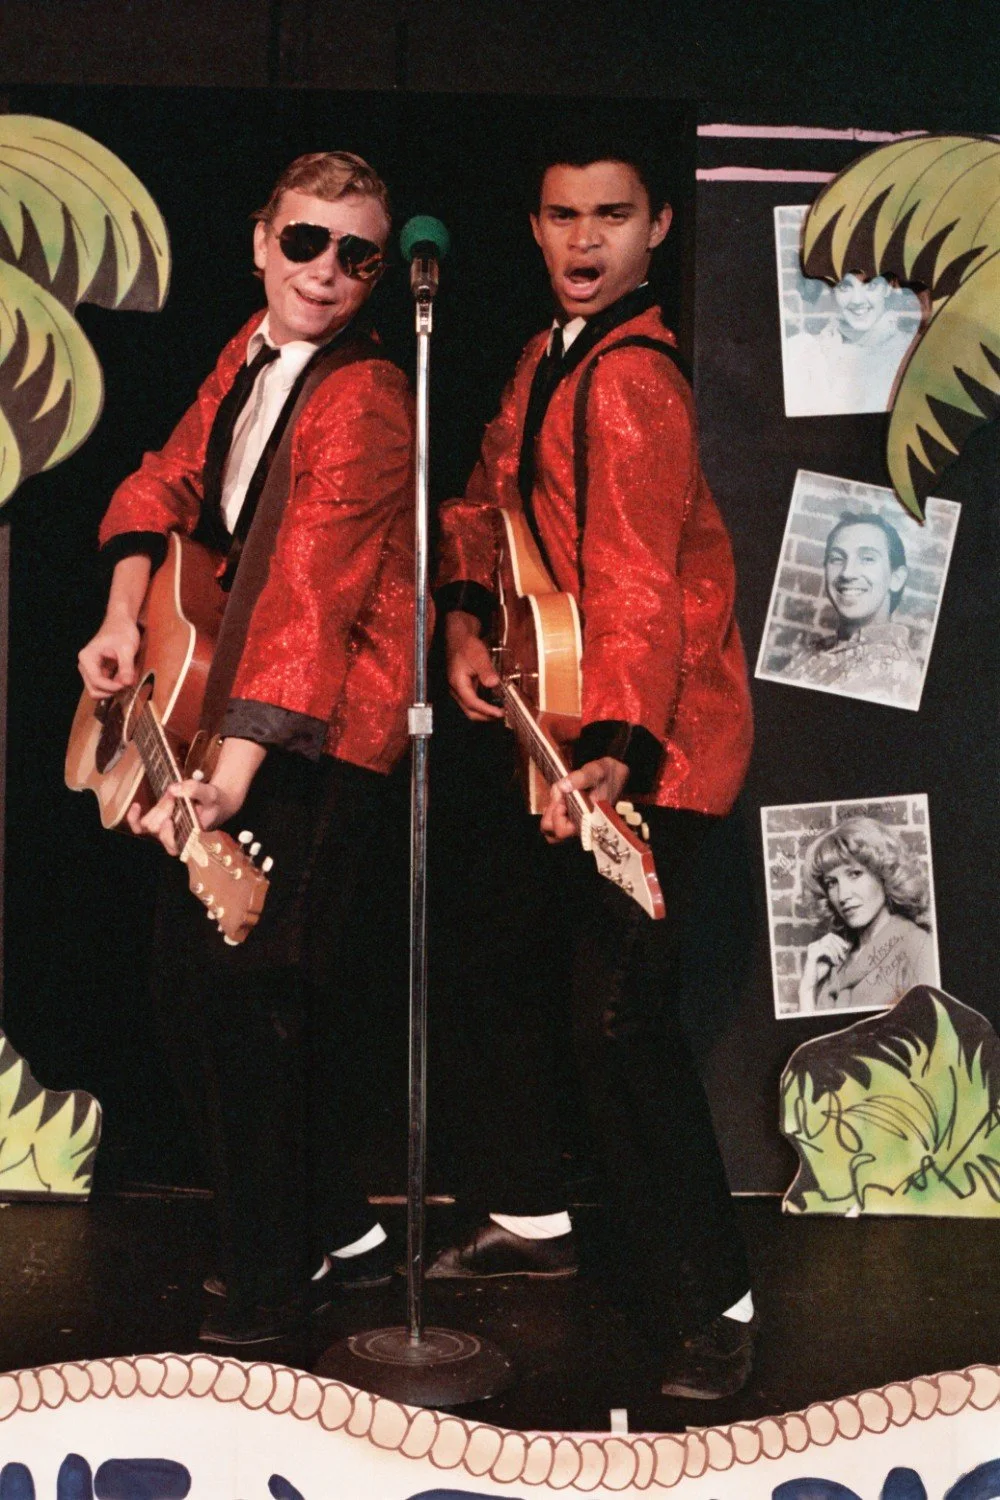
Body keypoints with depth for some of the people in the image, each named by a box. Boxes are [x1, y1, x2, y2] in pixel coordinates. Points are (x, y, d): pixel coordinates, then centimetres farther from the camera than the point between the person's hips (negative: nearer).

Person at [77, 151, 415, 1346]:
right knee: (189, 971, 14)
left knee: (244, 989, -7)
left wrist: (231, 775, -35)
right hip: (230, 699, 9)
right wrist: (124, 616, -3)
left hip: (319, 735, -9)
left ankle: (274, 1276, 12)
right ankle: (333, 1228, 29)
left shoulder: (365, 405, -19)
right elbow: (170, 483, 14)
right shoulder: (249, 354, 8)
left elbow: (310, 600, -28)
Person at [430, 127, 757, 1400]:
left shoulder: (631, 378, -19)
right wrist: (465, 617, 2)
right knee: (509, 964, 18)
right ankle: (528, 1219, 37)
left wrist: (615, 752, -40)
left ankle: (708, 1303, 0)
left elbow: (639, 587, -30)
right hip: (565, 733, 10)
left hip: (648, 748, -10)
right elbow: (486, 496, 20)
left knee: (619, 1019, -13)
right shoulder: (550, 359, 11)